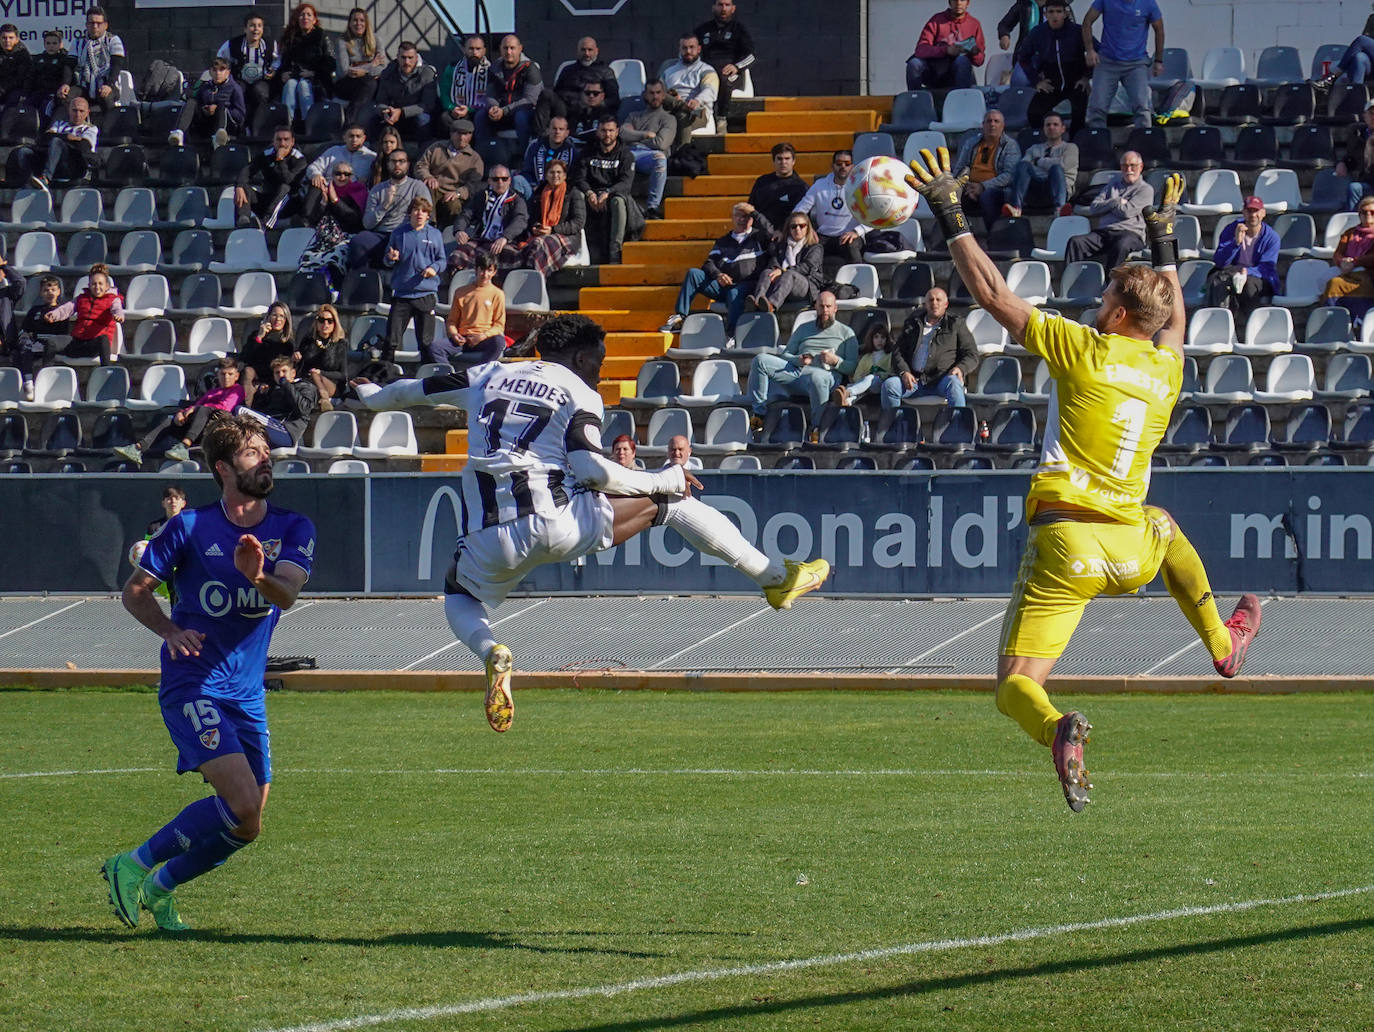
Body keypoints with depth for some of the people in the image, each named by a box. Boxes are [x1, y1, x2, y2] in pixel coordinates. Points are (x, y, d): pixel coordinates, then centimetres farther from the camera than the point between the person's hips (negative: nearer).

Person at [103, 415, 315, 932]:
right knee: (243, 805, -22)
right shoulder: (191, 527, -3)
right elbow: (135, 590, 4)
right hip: (192, 685, -5)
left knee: (246, 823, 6)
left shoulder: (293, 530, 4)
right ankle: (134, 865, -7)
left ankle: (158, 888, 28)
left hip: (248, 692, 5)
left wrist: (258, 575, -37)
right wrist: (171, 631, -14)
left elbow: (287, 594, -14)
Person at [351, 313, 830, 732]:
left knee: (460, 596, 34)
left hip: (493, 540, 4)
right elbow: (588, 466, -11)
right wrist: (666, 479, 1)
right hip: (560, 524, -4)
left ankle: (490, 653, -1)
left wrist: (373, 396, 54)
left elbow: (419, 389, 33)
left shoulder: (488, 378, 19)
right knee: (670, 502, 10)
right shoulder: (578, 395, 5)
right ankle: (776, 577, 14)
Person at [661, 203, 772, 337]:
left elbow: (768, 231, -5)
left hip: (748, 285, -4)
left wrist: (753, 213, 4)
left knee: (734, 293, -39)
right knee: (693, 274, -13)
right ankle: (679, 318, -22)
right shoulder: (723, 242, 27)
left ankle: (732, 337, -49)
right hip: (723, 286, 4)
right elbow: (709, 264, 16)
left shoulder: (757, 237, 19)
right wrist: (718, 275, -7)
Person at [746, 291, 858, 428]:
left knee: (816, 376, -45)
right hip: (796, 370, 4)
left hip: (826, 374, -4)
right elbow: (785, 355, 21)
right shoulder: (803, 328, 29)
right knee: (760, 360, -16)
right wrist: (798, 360, -1)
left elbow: (852, 367, 10)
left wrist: (835, 361, -10)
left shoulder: (846, 333, 19)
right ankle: (759, 413, -17)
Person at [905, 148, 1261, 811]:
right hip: (1133, 551, 5)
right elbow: (1174, 315, 34)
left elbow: (991, 292, -4)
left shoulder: (1084, 351, -5)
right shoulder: (1166, 369, 9)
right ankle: (1222, 645, 47)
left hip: (1064, 543, -5)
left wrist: (950, 217, 2)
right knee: (1165, 526, 42)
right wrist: (1163, 240, 46)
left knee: (1014, 687, -5)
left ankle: (1056, 729, -40)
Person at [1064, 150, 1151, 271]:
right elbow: (1094, 208, 14)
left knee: (1121, 246, -41)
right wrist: (1117, 202, 1)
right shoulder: (1114, 183, 26)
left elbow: (1126, 212, -5)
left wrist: (1106, 205, 10)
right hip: (1103, 232, 5)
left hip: (1130, 233, -5)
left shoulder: (1146, 189, 9)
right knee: (1075, 242, -23)